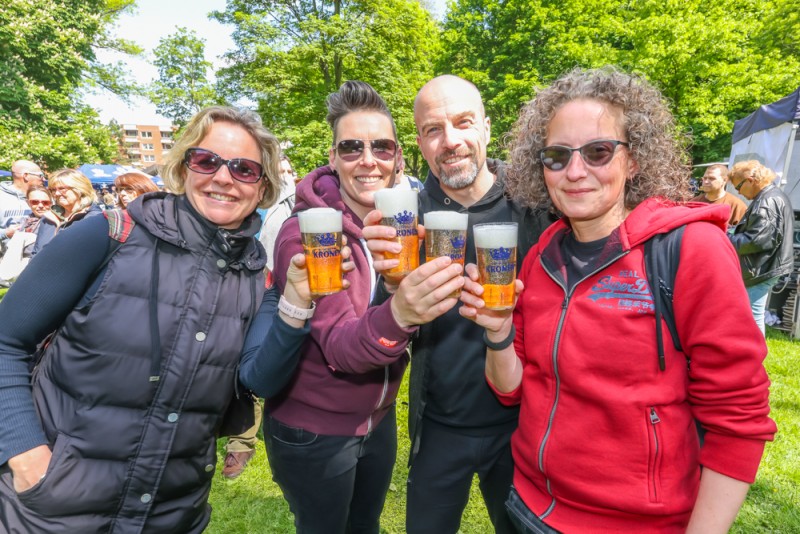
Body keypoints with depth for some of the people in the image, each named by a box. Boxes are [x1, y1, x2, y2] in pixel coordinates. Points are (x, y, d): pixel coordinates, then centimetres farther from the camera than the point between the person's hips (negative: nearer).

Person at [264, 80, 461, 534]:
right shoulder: (304, 233, -21)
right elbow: (338, 345, -32)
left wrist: (411, 307, -16)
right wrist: (396, 316, -51)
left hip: (379, 419, 5)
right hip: (312, 431, -5)